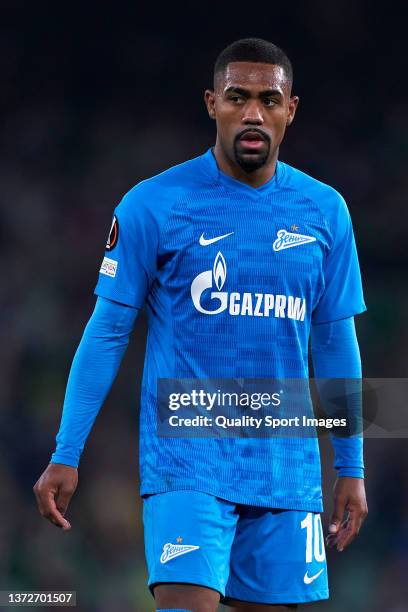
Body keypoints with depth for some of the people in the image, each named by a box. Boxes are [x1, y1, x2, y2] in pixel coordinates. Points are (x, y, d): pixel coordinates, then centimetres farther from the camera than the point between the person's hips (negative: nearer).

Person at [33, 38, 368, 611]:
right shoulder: (154, 204, -3)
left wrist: (352, 467, 13)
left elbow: (335, 342, 14)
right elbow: (107, 332, 0)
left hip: (287, 465, 4)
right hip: (186, 455, -3)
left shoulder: (324, 211, 7)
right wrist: (66, 456, -4)